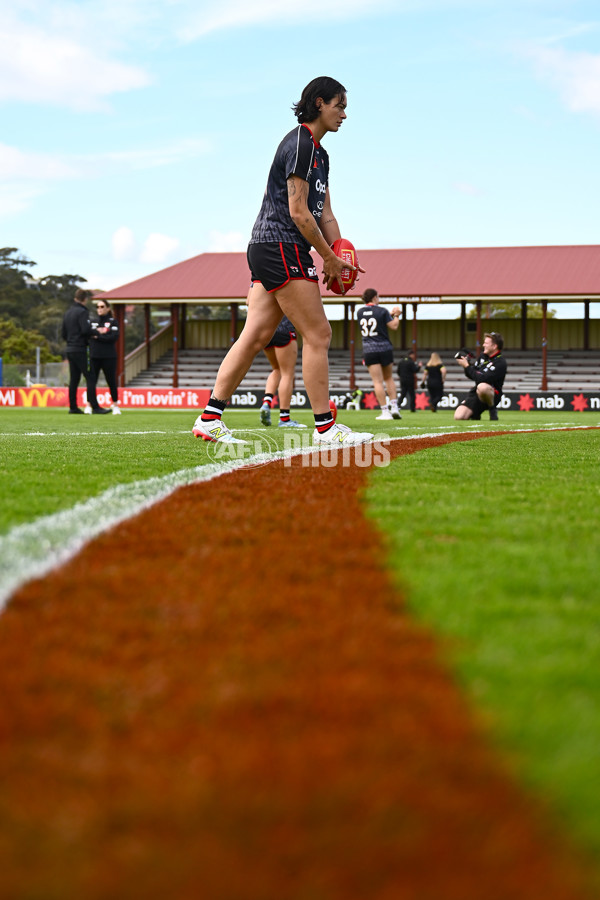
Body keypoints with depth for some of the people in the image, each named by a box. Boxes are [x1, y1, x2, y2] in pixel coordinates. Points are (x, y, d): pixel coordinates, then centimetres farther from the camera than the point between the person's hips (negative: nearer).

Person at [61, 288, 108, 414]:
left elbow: (64, 334, 18)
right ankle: (95, 407, -11)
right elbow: (86, 330, -22)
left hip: (70, 350, 8)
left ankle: (73, 406, 9)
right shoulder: (82, 312, -11)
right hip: (80, 350, -8)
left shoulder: (67, 313, 15)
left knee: (74, 379, 10)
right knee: (90, 378, -7)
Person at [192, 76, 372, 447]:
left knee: (255, 336, 6)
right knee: (318, 334, -8)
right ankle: (324, 427, -5)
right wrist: (328, 258, -10)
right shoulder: (300, 143, -11)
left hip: (265, 250, 10)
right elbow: (298, 212, -16)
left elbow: (325, 214, 21)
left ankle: (210, 419, 7)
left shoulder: (320, 153, 21)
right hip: (281, 247, -10)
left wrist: (340, 258, 8)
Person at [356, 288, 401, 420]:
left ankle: (385, 411, -8)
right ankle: (394, 406, 7)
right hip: (385, 348, -1)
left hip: (369, 350, 1)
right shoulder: (382, 311, -6)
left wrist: (390, 314, 22)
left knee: (378, 382, -3)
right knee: (389, 378, 16)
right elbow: (394, 326, -5)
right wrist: (396, 316, 14)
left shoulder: (360, 312, 5)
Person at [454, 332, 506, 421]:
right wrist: (467, 363, -3)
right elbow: (472, 376, 16)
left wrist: (467, 366, -16)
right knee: (458, 416, -15)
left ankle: (492, 409, -15)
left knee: (482, 386, -43)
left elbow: (481, 379, -24)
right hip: (476, 394, 6)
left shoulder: (500, 363, -16)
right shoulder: (483, 356, 10)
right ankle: (475, 414, 19)